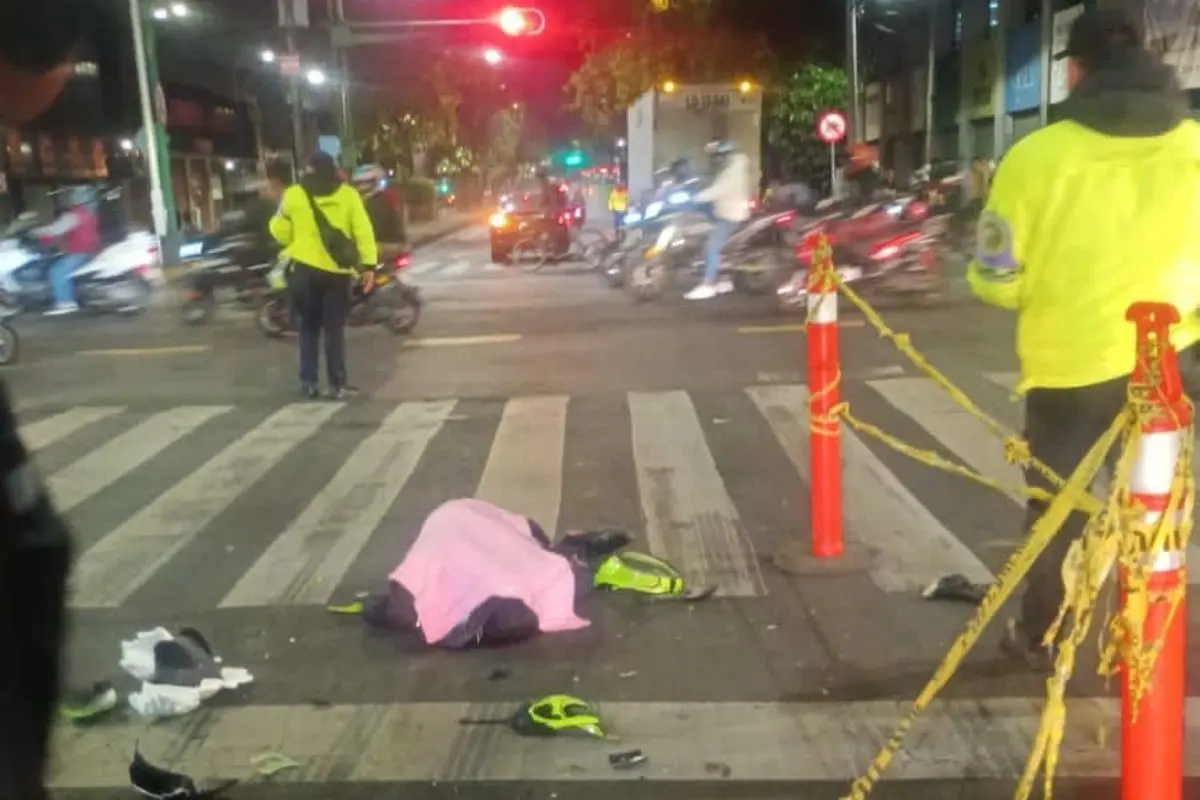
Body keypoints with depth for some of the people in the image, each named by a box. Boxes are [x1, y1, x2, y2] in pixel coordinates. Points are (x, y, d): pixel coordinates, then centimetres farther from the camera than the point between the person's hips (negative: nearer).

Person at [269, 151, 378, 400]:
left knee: (309, 326, 15)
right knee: (334, 329, 5)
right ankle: (337, 384, 2)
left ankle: (308, 382, 13)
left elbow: (279, 230, 5)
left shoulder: (293, 195, -1)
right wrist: (368, 264, -3)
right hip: (337, 270, 0)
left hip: (305, 268, 1)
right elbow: (363, 231, -5)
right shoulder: (348, 195, -1)